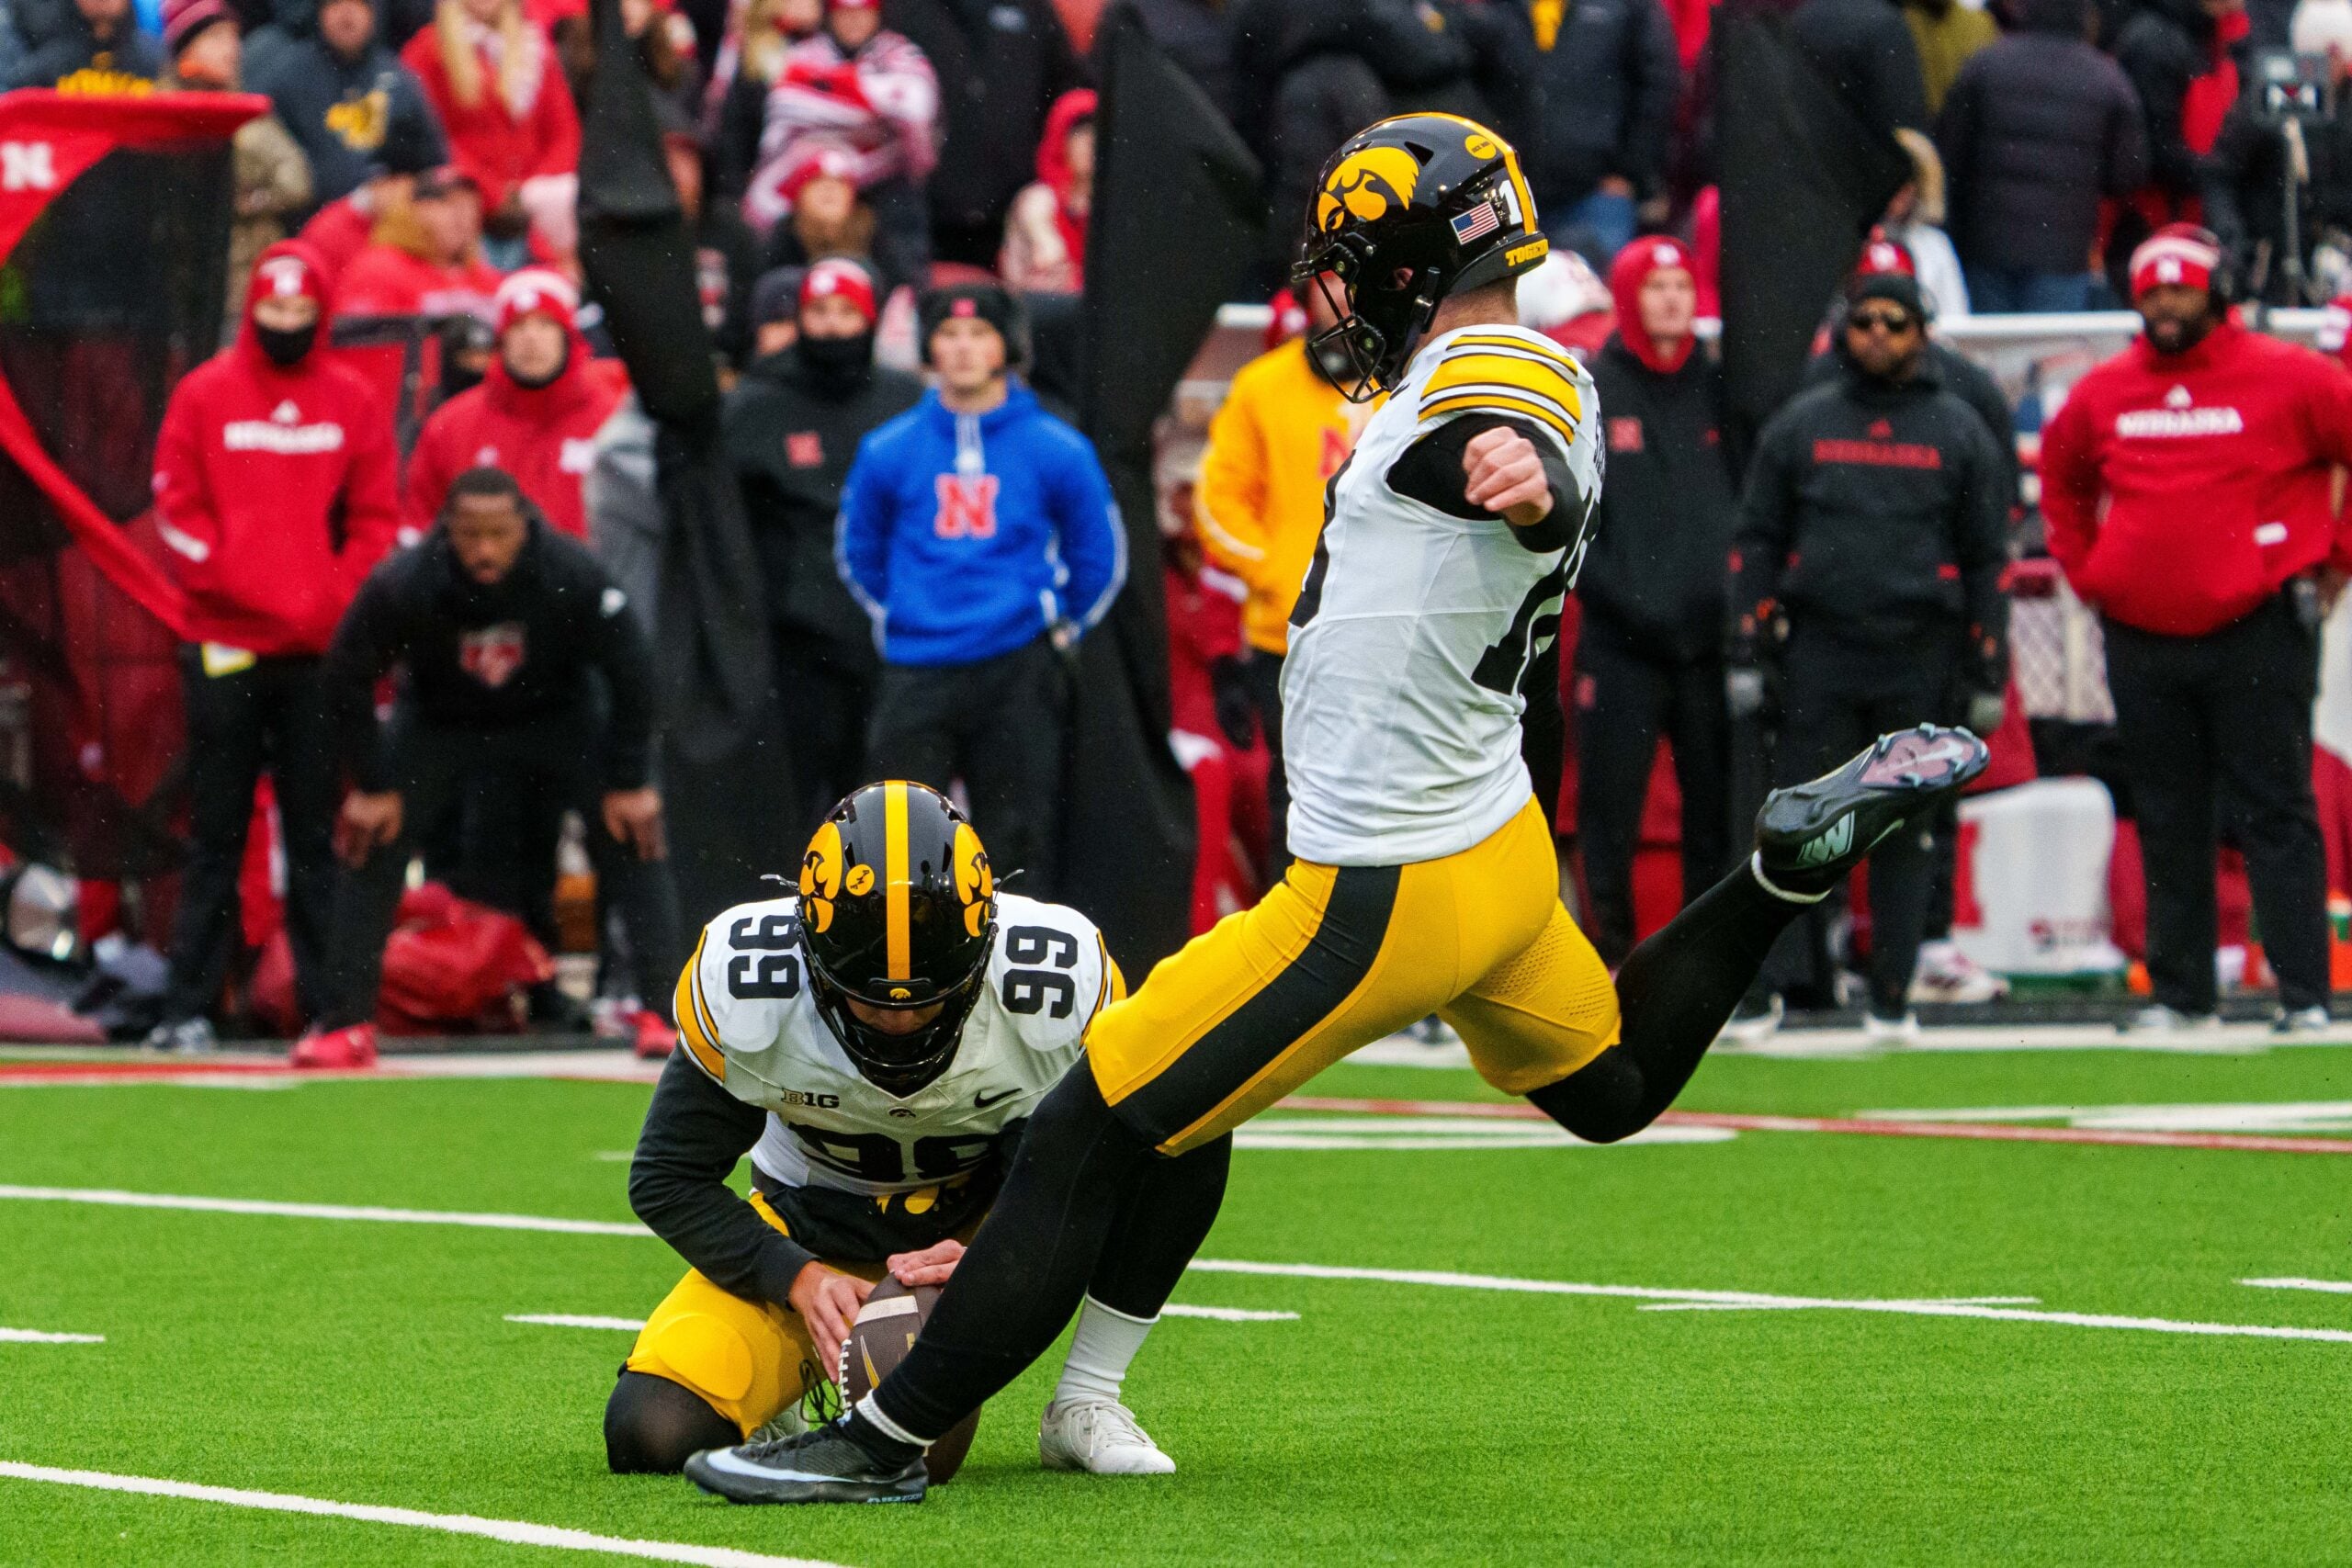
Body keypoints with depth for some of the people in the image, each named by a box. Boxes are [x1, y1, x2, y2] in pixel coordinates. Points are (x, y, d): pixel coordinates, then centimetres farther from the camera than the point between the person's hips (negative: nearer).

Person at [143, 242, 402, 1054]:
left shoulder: (352, 401, 7)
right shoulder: (205, 395, 4)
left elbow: (376, 519, 6)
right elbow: (176, 508, 1)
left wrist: (336, 599, -7)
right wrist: (226, 583, -10)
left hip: (321, 650, 1)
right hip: (224, 650, -1)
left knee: (316, 830, 3)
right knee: (216, 832, 1)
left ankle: (327, 1004, 5)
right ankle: (188, 1008, 3)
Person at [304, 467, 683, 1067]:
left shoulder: (573, 575, -30)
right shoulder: (401, 584, -31)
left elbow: (631, 673, -15)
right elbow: (346, 679, -15)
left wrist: (630, 782, -12)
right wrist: (371, 786, -12)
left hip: (556, 717, 0)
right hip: (437, 720, 0)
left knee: (633, 828, -14)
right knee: (369, 839, -14)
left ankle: (667, 1013, -8)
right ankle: (347, 1023, -5)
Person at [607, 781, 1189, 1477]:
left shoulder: (1062, 981, -27)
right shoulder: (744, 983, -27)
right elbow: (667, 1181, -13)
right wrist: (797, 1280, -27)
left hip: (992, 1218, 0)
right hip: (813, 1234, 0)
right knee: (653, 1438, -24)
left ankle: (1084, 1406, -13)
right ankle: (800, 1368, 12)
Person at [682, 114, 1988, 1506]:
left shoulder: (1481, 381, -22)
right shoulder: (1535, 377, 5)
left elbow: (1542, 479, -47)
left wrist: (1525, 481, -69)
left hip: (1382, 902, -9)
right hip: (1504, 853, 9)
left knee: (1085, 1147, -5)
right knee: (1613, 1086, 35)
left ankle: (887, 1441, -3)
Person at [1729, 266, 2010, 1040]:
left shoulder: (1958, 431, 8)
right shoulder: (1801, 425, 9)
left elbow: (1988, 557, 9)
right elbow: (1756, 540, 10)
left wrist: (1987, 678, 4)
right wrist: (1745, 656, 2)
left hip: (1919, 660, 0)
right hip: (1818, 651, 0)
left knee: (1905, 832, 3)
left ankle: (1892, 999, 7)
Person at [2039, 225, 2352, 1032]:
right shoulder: (2104, 393, 9)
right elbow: (2062, 477, 27)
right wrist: (2084, 568, 17)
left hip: (2257, 632, -4)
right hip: (2141, 639, 4)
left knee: (2275, 816, -4)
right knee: (2168, 827, 8)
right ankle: (2178, 991, 14)